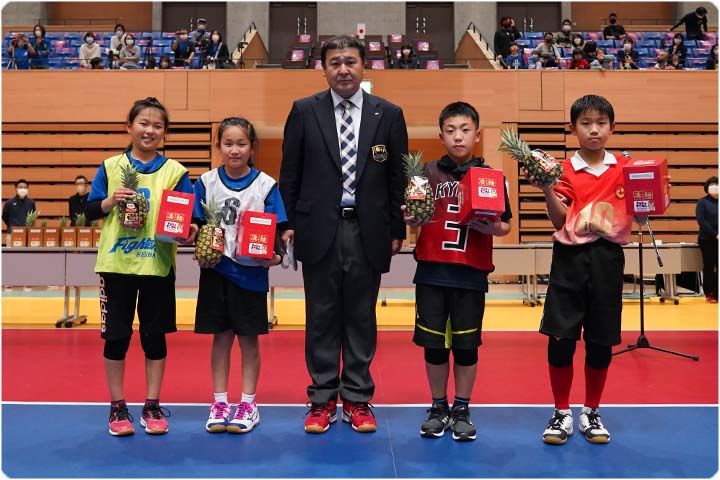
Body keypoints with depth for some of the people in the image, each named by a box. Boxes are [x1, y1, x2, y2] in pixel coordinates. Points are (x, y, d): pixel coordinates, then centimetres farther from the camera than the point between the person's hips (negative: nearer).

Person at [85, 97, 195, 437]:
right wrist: (110, 201, -12)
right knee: (116, 335, 7)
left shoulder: (175, 171, 3)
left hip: (158, 265, 0)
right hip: (116, 263, 0)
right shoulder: (110, 167, 5)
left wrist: (189, 229, -19)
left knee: (155, 336, 8)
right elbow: (90, 211, 7)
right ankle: (117, 407, 22)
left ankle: (152, 406, 22)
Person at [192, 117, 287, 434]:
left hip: (251, 270, -1)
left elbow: (275, 230, -3)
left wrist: (274, 255, -21)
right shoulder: (206, 182, 3)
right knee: (221, 337, 10)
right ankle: (220, 402, 22)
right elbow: (198, 226, 5)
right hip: (215, 269, 2)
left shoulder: (265, 185, -3)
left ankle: (247, 403, 20)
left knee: (248, 338, 8)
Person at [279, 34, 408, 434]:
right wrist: (288, 223, 1)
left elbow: (398, 176, 6)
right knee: (321, 318, 7)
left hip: (368, 232, 1)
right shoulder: (304, 111, 4)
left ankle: (357, 399, 21)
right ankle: (322, 400, 19)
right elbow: (290, 174, 6)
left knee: (361, 318, 8)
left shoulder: (388, 114, 5)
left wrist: (397, 230, 3)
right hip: (319, 230, 0)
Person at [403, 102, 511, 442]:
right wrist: (410, 219, -15)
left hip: (471, 274, 0)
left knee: (466, 345, 8)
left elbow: (505, 226, 5)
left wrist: (493, 228, -16)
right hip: (431, 272, 1)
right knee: (434, 344, 8)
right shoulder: (428, 173, 3)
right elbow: (414, 219, 7)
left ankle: (462, 410, 26)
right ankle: (438, 408, 27)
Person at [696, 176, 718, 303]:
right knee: (709, 267, 2)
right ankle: (709, 294, 11)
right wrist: (715, 234, -15)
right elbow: (701, 221, -9)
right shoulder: (702, 202, 0)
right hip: (707, 240, -3)